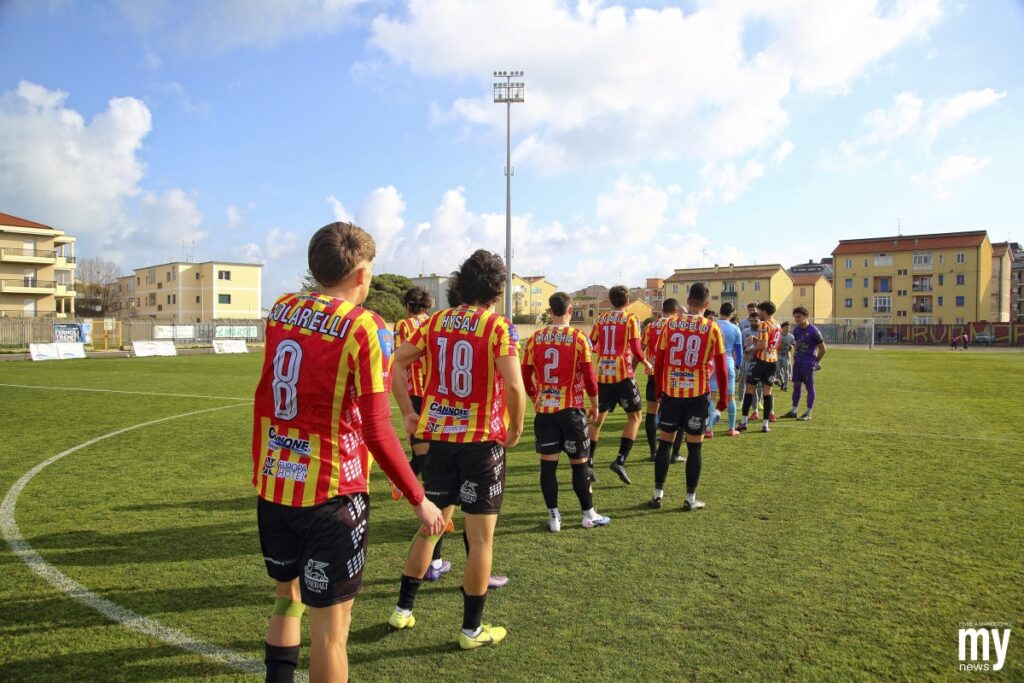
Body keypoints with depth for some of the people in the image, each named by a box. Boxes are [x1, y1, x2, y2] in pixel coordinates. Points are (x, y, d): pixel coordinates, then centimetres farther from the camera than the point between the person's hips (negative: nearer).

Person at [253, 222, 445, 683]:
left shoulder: (281, 310, 2)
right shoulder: (365, 328, -16)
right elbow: (376, 432, -17)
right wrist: (418, 499, -8)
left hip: (273, 485, 6)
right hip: (330, 493, -6)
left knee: (287, 596, 25)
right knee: (331, 620, 9)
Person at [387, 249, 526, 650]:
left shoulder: (436, 322, 5)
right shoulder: (499, 327, -11)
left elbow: (395, 364, 4)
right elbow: (514, 385, -21)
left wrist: (408, 413, 9)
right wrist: (516, 429, -6)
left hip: (439, 436, 5)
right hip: (483, 438, -5)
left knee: (431, 524, 21)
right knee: (481, 538, 7)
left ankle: (403, 609, 31)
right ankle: (472, 629, 19)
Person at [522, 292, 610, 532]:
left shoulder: (535, 338, 0)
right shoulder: (578, 338, -8)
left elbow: (526, 375, 5)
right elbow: (589, 376, -7)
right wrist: (595, 405, 7)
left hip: (544, 410, 2)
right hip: (571, 409, -2)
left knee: (548, 464, 7)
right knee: (579, 463, 8)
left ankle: (554, 517, 12)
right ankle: (589, 515, 19)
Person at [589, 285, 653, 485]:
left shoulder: (601, 319, 9)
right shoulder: (631, 319, -3)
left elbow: (591, 344, 11)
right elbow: (635, 348, -12)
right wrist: (646, 363, 5)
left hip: (602, 374, 4)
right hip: (623, 374, -4)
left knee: (599, 418, 13)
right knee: (634, 417, 8)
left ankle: (588, 463, 10)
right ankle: (620, 460, -5)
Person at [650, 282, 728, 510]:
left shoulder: (670, 323, 0)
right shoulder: (712, 329, -5)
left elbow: (659, 361, 2)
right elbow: (720, 367, -3)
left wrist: (659, 389, 14)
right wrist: (723, 397, 8)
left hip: (671, 392, 2)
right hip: (698, 394, -2)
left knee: (664, 442, 11)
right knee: (694, 446, 7)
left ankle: (657, 494, 16)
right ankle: (690, 498, 13)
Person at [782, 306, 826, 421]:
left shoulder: (813, 331, -14)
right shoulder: (796, 330, 6)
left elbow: (823, 349, -7)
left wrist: (816, 362, 2)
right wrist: (796, 357, 12)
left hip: (808, 363, -7)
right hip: (798, 362, 7)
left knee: (809, 386, 0)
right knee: (796, 385, 11)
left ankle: (808, 413, 7)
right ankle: (793, 411, 19)